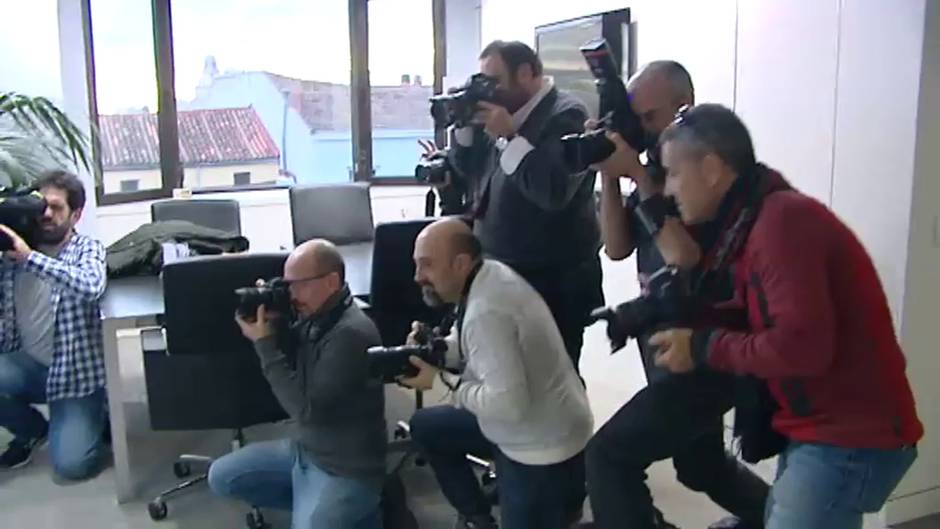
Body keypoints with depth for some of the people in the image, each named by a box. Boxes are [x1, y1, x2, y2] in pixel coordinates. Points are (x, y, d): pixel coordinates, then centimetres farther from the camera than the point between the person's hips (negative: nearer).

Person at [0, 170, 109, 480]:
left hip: (75, 371, -4)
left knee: (71, 464, -17)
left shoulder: (87, 248, -7)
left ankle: (99, 420, 19)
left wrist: (30, 257, -33)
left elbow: (91, 286, -30)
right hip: (27, 364, 4)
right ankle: (33, 430, 6)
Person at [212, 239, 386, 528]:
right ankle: (318, 504, 11)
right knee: (221, 476, 10)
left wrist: (265, 344, -20)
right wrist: (272, 327, -8)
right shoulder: (314, 317, 1)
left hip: (344, 470, -9)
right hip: (306, 449, 9)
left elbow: (306, 410, -25)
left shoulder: (351, 334, -26)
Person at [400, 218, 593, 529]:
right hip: (520, 429, 9)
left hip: (542, 450, -9)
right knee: (426, 426, 17)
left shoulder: (486, 311, -31)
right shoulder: (489, 274, -4)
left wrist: (442, 381, -22)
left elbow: (509, 403, -34)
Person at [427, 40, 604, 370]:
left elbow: (554, 191, -28)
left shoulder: (565, 116, -12)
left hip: (553, 282, -8)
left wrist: (509, 137, -21)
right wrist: (466, 125, 0)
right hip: (501, 272, 8)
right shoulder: (503, 113, 12)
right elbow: (466, 173, 14)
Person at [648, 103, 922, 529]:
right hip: (822, 429, 10)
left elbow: (801, 345, -29)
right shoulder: (758, 220, 10)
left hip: (850, 440, -9)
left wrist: (704, 347, -17)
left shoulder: (782, 219, -21)